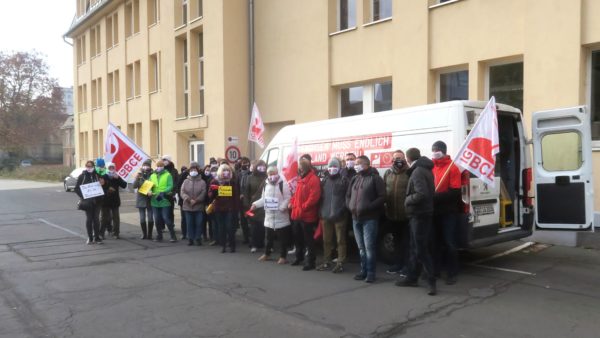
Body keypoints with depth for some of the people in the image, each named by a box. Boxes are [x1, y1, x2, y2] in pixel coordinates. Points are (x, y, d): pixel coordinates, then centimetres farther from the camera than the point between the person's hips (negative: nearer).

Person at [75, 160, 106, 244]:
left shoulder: (97, 175, 6)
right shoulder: (82, 176, 2)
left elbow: (102, 186, 13)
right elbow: (77, 188, 3)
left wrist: (102, 183, -9)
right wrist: (82, 196, -10)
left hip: (97, 201, 1)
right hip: (87, 201, -1)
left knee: (96, 218, 2)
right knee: (89, 219, 3)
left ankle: (97, 237, 10)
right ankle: (90, 238, 11)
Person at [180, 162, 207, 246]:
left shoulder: (202, 182, 0)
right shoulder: (186, 181, 6)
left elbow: (203, 194, -8)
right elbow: (182, 192, -4)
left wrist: (196, 201, -17)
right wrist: (189, 200, -17)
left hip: (199, 207, -2)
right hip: (187, 207, 2)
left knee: (198, 223, 1)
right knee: (189, 223, 7)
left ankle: (198, 239, 12)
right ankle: (190, 239, 16)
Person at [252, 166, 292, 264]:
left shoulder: (283, 184, -9)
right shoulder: (266, 185, 11)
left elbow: (288, 198, -13)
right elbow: (263, 199, 17)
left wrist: (283, 206, -27)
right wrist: (255, 204, 4)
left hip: (281, 217, -6)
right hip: (269, 217, 6)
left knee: (283, 238, 2)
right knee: (269, 237, 18)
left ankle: (283, 256, 12)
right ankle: (267, 254, 34)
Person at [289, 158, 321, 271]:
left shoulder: (313, 179, -14)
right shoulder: (301, 179, 15)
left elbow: (314, 197, -23)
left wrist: (303, 207, -20)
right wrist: (293, 203, 6)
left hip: (307, 216, -9)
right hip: (297, 215, 9)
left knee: (309, 240, 0)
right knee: (297, 238, 20)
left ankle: (311, 262, 8)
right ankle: (299, 257, 35)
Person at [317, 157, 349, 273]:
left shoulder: (344, 180, -1)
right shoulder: (325, 180, 15)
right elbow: (321, 196, 17)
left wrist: (343, 209, -12)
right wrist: (322, 211, 9)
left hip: (339, 215, -5)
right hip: (326, 215, 6)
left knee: (340, 240, 0)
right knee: (326, 240, 11)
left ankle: (340, 263, 6)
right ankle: (326, 262, 21)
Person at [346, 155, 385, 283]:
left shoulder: (375, 178, -6)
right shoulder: (354, 179, 15)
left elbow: (382, 197, -12)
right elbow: (348, 195, 22)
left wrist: (367, 207, -18)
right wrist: (350, 206, 3)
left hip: (369, 218, -7)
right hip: (356, 218, 7)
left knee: (369, 246, -6)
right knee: (361, 247, 12)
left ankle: (371, 272, 3)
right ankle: (364, 270, 22)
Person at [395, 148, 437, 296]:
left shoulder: (418, 172, -18)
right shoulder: (424, 169, 13)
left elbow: (421, 194, -29)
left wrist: (408, 200, -14)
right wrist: (410, 200, 14)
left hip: (419, 215, -10)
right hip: (419, 215, 10)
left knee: (421, 250, -6)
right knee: (415, 248, 17)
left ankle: (431, 281, -2)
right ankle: (412, 277, 27)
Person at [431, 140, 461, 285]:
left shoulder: (452, 168, -8)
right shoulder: (431, 167, 9)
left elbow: (455, 192, -14)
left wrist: (436, 197, -22)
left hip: (448, 212, -5)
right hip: (434, 211, 5)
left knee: (450, 243, 0)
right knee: (435, 241, 12)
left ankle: (452, 273, 9)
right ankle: (435, 269, 22)